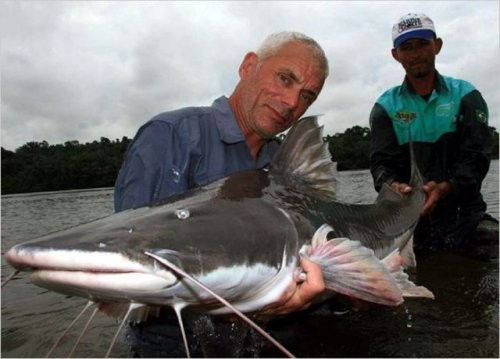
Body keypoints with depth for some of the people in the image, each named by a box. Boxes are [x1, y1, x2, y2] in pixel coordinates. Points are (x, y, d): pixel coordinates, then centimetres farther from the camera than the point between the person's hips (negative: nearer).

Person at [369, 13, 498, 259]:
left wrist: (444, 188, -25)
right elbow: (380, 162, -3)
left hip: (463, 211, 1)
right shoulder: (386, 107, 7)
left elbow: (476, 157, -5)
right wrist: (394, 186, -27)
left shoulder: (466, 96, 6)